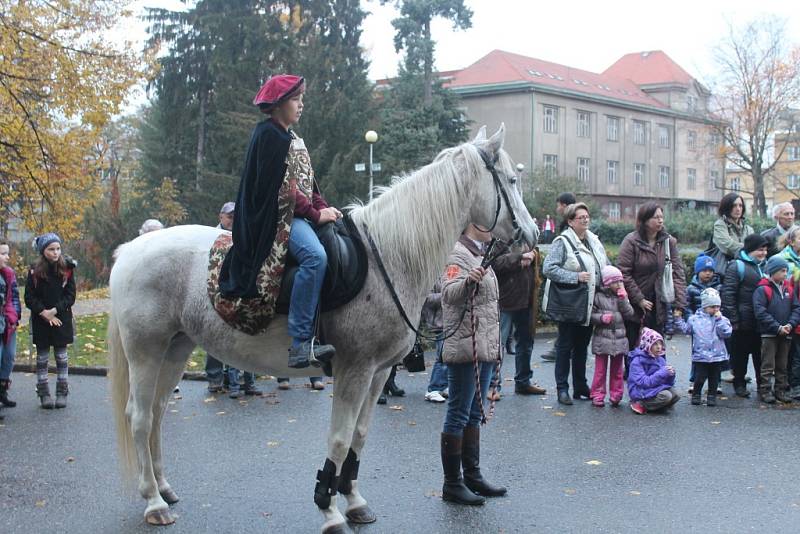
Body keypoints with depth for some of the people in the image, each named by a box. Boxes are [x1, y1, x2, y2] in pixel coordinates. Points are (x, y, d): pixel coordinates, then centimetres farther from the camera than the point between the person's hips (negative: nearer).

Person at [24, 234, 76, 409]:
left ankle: (62, 393, 11)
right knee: (42, 357, 6)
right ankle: (44, 393, 12)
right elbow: (29, 297, -3)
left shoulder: (67, 268, -2)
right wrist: (44, 313, -13)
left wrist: (55, 310, -14)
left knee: (61, 356, 5)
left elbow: (70, 295, -3)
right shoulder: (35, 271, -3)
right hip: (41, 320, 0)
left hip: (61, 319, 0)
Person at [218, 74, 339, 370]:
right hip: (278, 216, -10)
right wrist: (315, 213, -13)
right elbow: (282, 186, -14)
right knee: (315, 256, -33)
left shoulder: (292, 138, 23)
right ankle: (301, 343, -35)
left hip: (299, 214, 10)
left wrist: (324, 207, 2)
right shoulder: (269, 134, -6)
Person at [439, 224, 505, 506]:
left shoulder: (481, 255, 19)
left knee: (474, 415, 16)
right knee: (459, 415, -4)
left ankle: (472, 476, 25)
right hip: (465, 347, -10)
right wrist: (468, 281, -47)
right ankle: (452, 483, 2)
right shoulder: (459, 254, -12)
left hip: (485, 347, 10)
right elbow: (449, 293, -27)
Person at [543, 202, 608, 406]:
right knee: (565, 346, 2)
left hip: (589, 305, 7)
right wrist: (576, 276, -22)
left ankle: (580, 387, 23)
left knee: (582, 346, 14)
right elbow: (549, 268, -19)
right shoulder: (562, 242, -11)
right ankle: (562, 389, 9)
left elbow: (605, 267, 22)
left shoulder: (594, 241, 12)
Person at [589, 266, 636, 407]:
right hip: (602, 338, -3)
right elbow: (591, 315, -4)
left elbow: (629, 314, -1)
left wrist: (623, 299, -9)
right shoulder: (598, 296, -3)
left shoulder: (622, 296, 8)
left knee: (617, 370, 10)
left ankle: (616, 395, 17)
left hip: (619, 339, 4)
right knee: (601, 369, 1)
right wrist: (601, 318, -21)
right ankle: (598, 395, 7)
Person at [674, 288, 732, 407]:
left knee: (714, 378, 10)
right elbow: (685, 329, 10)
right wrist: (678, 319, -1)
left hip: (716, 355, 1)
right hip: (700, 355, -1)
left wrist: (719, 319, -17)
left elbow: (727, 333, -12)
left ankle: (712, 396, 23)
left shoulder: (722, 319, 1)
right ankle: (696, 395, 19)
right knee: (699, 378, 0)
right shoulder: (695, 318, 2)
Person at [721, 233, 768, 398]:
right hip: (743, 322, -6)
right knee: (740, 354, 4)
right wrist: (733, 320, -17)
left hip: (761, 322, 6)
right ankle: (739, 383, 15)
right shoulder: (737, 266, -8)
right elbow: (728, 295, -13)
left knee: (761, 354, 10)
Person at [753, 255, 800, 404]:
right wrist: (778, 327, -18)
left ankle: (780, 390, 20)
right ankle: (765, 391, 2)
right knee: (768, 365, -3)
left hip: (785, 334, 6)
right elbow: (760, 312, -16)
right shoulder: (762, 289, -10)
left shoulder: (788, 289, 9)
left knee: (782, 365, 12)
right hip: (768, 334, -6)